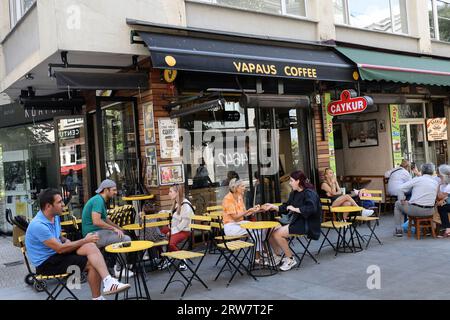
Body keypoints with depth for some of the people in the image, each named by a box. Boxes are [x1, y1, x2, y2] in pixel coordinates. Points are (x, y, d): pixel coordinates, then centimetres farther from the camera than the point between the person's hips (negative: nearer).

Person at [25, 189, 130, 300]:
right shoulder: (38, 225, -22)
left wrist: (66, 240, 1)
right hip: (46, 263, -8)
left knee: (90, 246, -22)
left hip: (56, 255, 8)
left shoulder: (55, 217, 8)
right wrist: (84, 241, -14)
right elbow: (60, 249, -22)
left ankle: (109, 282, -33)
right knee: (92, 263, -20)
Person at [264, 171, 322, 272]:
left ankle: (290, 259, -3)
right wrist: (273, 207, 4)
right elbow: (285, 208, 18)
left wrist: (295, 209, -24)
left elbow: (311, 208, -31)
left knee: (278, 234, -21)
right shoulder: (294, 193, 12)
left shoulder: (309, 193, -15)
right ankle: (277, 256, 19)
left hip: (307, 224, -9)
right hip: (297, 222, 9)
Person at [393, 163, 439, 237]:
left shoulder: (417, 179, -8)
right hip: (429, 212, 5)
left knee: (397, 204, 22)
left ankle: (398, 230, 20)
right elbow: (435, 196, 12)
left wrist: (401, 200, 4)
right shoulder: (436, 183, 5)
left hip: (415, 210, -5)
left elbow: (401, 188, -10)